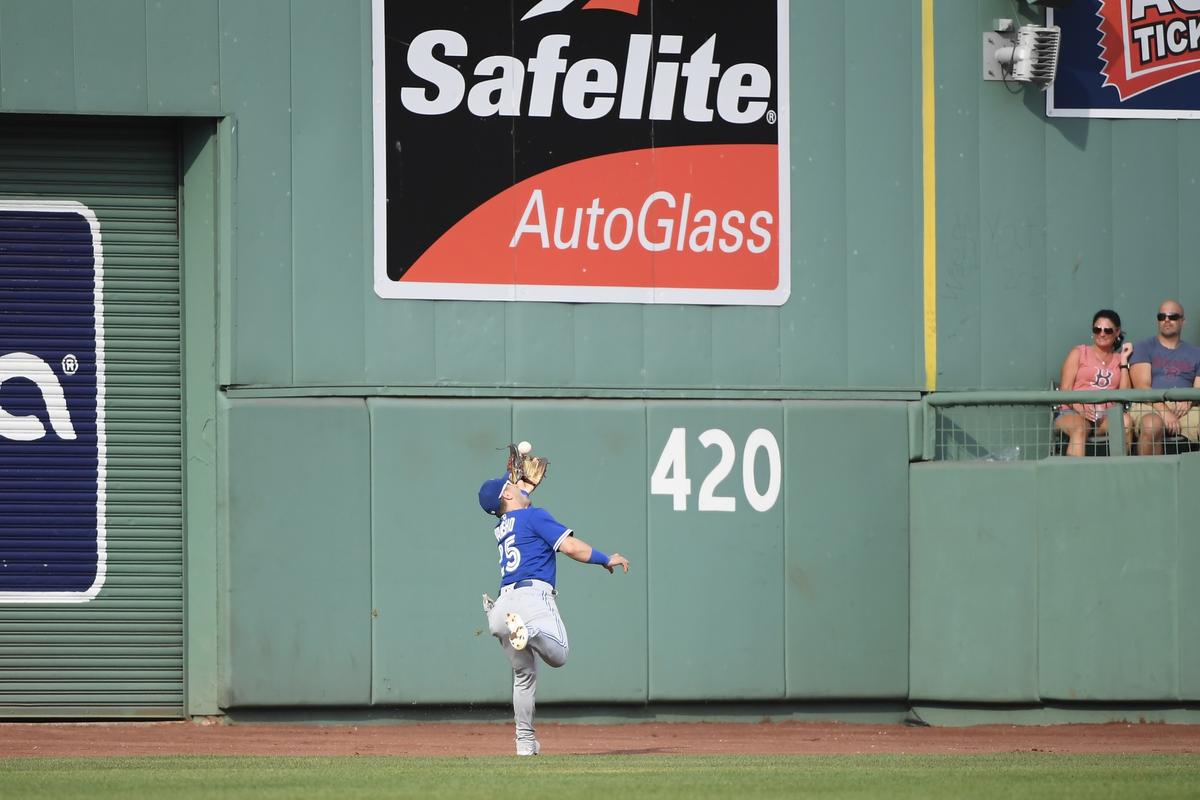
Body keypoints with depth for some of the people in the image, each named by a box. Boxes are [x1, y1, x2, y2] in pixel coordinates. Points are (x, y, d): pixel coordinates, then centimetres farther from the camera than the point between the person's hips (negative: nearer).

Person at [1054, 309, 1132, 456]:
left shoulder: (1118, 360, 22)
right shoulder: (1078, 353, 16)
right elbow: (1065, 389, 3)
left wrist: (1124, 360, 9)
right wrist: (1079, 408, -17)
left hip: (1106, 416, 3)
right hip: (1072, 412, -3)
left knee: (1126, 421, -31)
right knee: (1079, 428, -38)